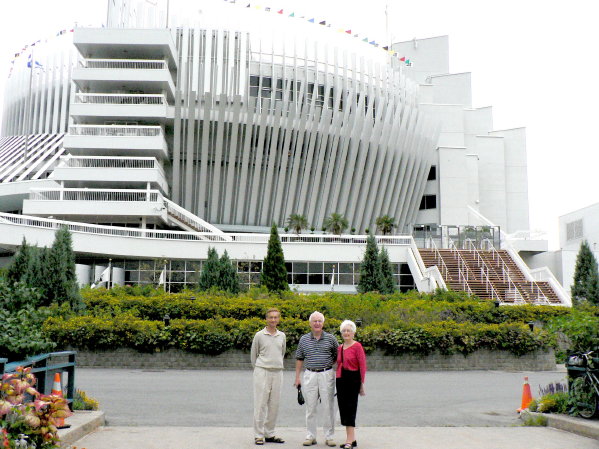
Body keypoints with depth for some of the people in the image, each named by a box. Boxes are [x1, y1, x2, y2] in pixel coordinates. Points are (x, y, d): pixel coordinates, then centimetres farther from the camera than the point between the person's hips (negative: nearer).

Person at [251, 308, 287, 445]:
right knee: (260, 404, -3)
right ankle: (258, 435, 4)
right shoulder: (259, 335, -1)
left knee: (274, 405, 7)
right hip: (262, 372, -4)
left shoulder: (282, 336, 9)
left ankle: (269, 434, 17)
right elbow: (254, 354, 8)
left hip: (277, 373, 4)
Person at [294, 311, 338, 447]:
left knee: (328, 407, 1)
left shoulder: (330, 339, 2)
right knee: (310, 407, 5)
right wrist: (297, 377, 8)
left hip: (327, 374, -1)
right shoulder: (304, 339, 7)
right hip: (310, 375, 1)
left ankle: (329, 437, 10)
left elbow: (338, 357, 11)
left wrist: (329, 363, -3)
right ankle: (311, 436, 14)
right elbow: (299, 359, 11)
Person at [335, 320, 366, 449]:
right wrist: (337, 379, 13)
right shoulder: (340, 347, 12)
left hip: (353, 379, -7)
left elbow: (362, 366, -9)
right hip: (341, 380, 7)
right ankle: (352, 438, 18)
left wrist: (362, 384, -11)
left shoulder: (357, 346, -8)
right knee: (343, 408, 8)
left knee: (350, 407, -6)